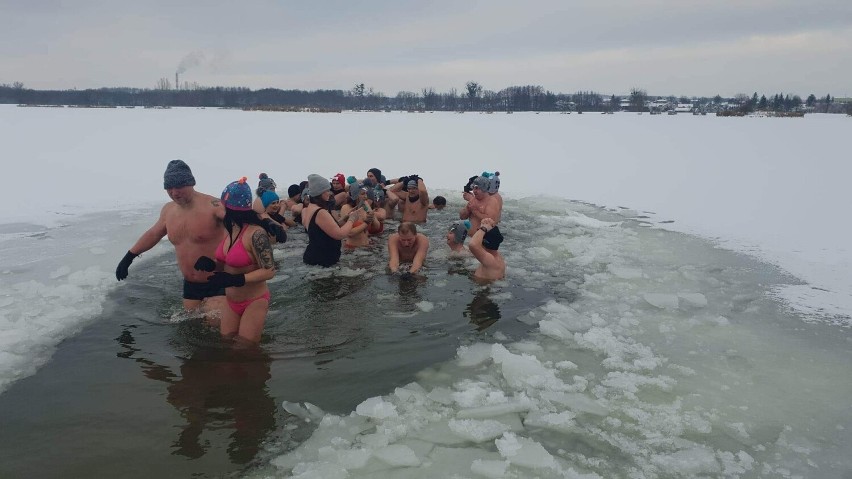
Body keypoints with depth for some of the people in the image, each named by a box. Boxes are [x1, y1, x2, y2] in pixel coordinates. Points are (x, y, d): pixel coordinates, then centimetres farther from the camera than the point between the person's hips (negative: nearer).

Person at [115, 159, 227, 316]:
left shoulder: (211, 206, -19)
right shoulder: (169, 210, 6)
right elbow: (153, 234, 24)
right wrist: (129, 256, 29)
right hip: (190, 285, 7)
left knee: (217, 325, -14)